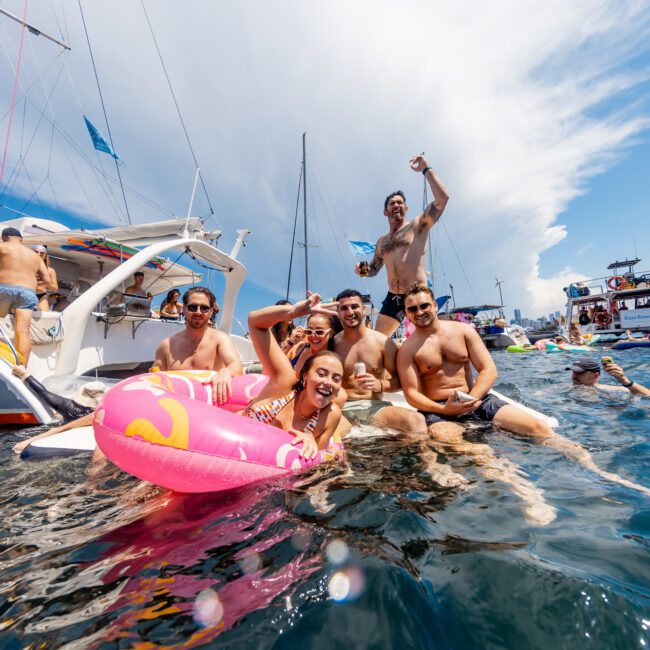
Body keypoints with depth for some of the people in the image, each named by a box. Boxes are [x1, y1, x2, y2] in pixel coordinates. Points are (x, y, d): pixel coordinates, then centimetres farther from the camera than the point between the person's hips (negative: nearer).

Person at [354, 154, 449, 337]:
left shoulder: (417, 226, 2)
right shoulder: (382, 241, 18)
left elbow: (442, 198, -10)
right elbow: (374, 269, 26)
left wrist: (426, 169, -6)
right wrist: (363, 270, 3)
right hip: (393, 298, 5)